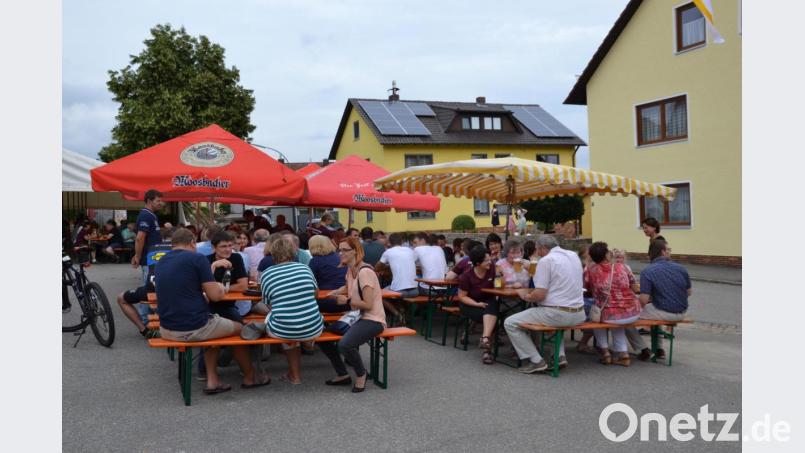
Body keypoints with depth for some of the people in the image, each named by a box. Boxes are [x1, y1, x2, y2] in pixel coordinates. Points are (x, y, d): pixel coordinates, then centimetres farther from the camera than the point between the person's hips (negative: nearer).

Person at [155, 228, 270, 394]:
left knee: (213, 327, 32)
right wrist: (220, 287, 10)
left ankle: (212, 381, 21)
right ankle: (249, 378, 34)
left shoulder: (160, 263, 11)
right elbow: (215, 295, -11)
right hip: (193, 328, -7)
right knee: (238, 328, 20)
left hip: (166, 330, 7)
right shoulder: (197, 258, -10)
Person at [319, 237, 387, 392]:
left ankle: (361, 374, -3)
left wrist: (347, 301, -15)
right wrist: (336, 293, 16)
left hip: (372, 320, -10)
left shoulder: (365, 272, -18)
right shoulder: (350, 270, 9)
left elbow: (368, 305, -22)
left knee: (344, 344, -33)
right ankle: (342, 375, 16)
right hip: (357, 317, 10)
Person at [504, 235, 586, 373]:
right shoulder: (574, 256, 12)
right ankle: (560, 356, 24)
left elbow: (539, 295, -17)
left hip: (557, 314, -8)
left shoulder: (546, 260, -11)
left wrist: (525, 296, 3)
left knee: (510, 323, 2)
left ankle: (536, 361, -1)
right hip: (578, 314, 8)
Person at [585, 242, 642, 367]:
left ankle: (605, 352, 23)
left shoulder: (590, 270, -5)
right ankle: (623, 354, 23)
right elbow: (634, 287, 12)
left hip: (611, 316, -3)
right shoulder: (621, 267, 2)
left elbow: (588, 290, 9)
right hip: (633, 313, 3)